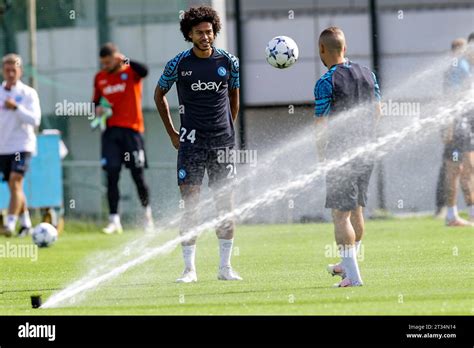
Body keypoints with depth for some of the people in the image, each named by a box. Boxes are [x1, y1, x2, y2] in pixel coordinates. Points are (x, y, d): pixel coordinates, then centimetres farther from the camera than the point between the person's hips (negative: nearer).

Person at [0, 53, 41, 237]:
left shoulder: (28, 93, -4)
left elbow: (35, 119, -15)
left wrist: (16, 107, -25)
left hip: (22, 145, -5)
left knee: (15, 182, -19)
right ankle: (25, 223, 23)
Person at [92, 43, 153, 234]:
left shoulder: (130, 72, -2)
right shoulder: (100, 78, 11)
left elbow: (144, 71, -25)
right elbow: (96, 102, 21)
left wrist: (125, 61, -27)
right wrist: (97, 109, 0)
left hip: (131, 130, -3)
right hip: (111, 132, 3)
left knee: (138, 175, 0)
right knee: (111, 175, -5)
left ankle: (147, 213, 22)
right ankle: (114, 220, -5)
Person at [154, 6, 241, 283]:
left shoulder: (228, 62, 3)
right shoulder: (179, 63, -2)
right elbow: (159, 94, 12)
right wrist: (172, 133, 10)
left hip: (223, 142, 2)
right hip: (191, 142, -2)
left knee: (225, 204, 2)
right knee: (190, 205, -5)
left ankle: (225, 266, 9)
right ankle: (189, 268, 0)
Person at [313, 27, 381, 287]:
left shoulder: (326, 83, -13)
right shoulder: (367, 74, 6)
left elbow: (321, 125, -13)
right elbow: (376, 112, 14)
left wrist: (321, 158, -3)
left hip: (339, 154, -7)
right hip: (366, 153, 7)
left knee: (341, 215, -4)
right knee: (357, 210, 20)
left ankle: (353, 275, -11)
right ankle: (349, 264, 36)